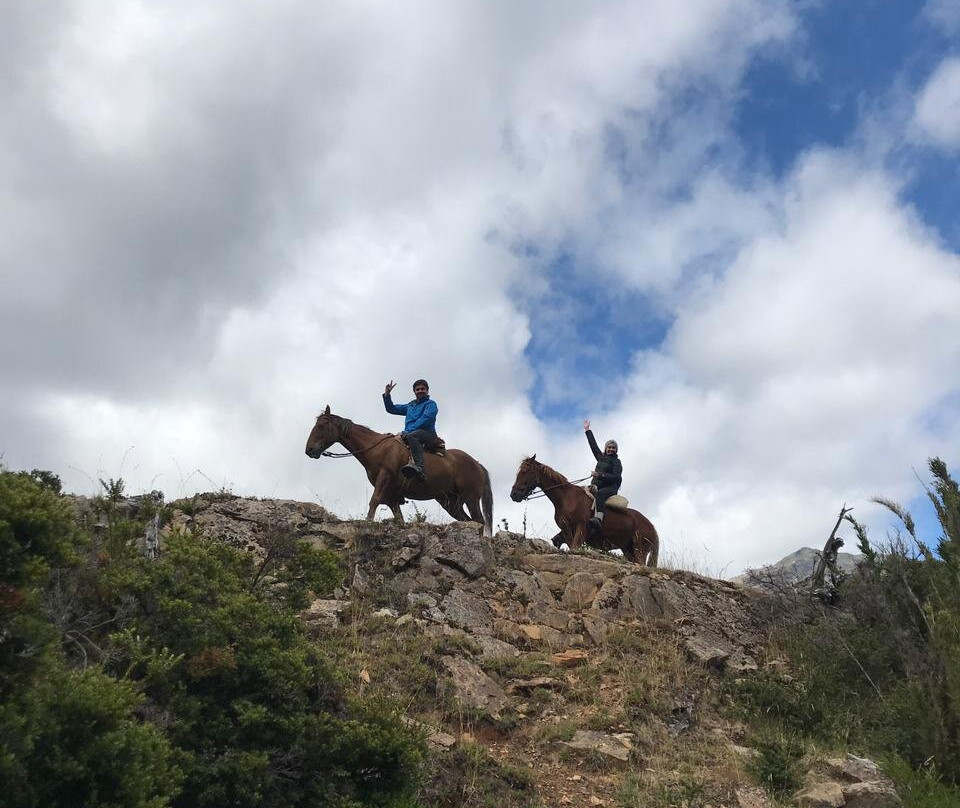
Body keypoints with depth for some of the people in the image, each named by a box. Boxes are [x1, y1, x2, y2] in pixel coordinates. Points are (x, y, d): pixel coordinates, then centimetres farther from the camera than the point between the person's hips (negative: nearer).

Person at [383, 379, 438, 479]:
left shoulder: (431, 404, 8)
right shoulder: (410, 406, 29)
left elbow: (426, 419, -10)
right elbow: (391, 409, 32)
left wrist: (408, 431, -18)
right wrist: (387, 395, 17)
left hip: (427, 433, -8)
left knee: (411, 436, -39)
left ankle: (420, 468, -62)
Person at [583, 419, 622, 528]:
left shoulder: (616, 462, 2)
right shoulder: (601, 457, 21)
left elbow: (616, 477, -11)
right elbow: (593, 445, 30)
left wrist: (601, 475, -22)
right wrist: (587, 430, 36)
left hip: (610, 487, -8)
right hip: (596, 486, 8)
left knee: (599, 494, -39)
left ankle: (598, 518, -61)